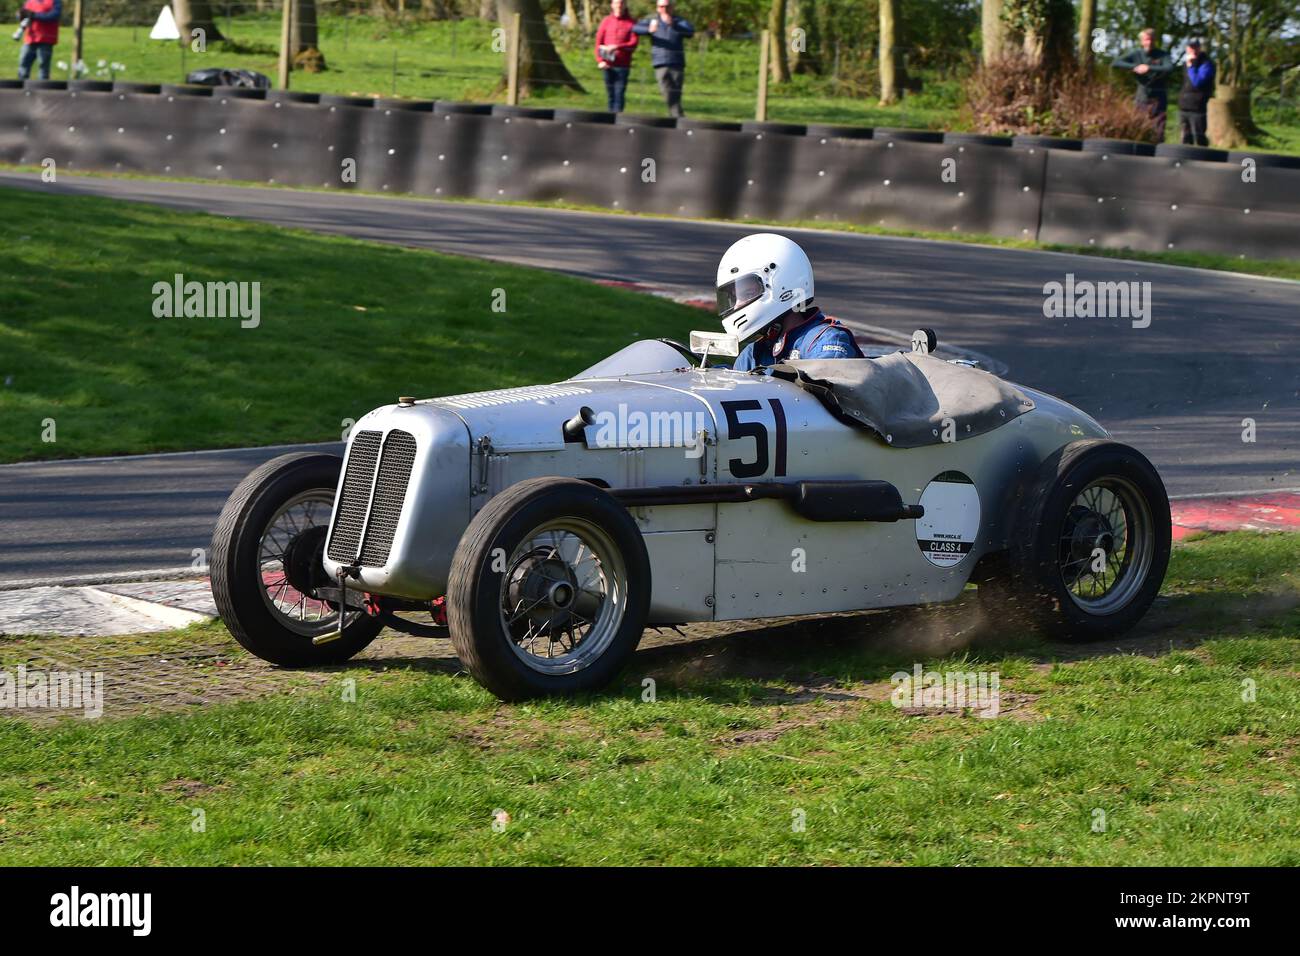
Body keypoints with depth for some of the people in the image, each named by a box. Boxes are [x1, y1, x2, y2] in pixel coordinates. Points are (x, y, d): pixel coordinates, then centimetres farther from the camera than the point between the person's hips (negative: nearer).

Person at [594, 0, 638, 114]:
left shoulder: (631, 23, 3)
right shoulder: (606, 21, 9)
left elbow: (633, 44, -5)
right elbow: (598, 42, 5)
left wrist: (616, 47, -18)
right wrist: (600, 60, -8)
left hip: (623, 66, -2)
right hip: (608, 65, 2)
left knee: (619, 93, -10)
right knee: (610, 94, 6)